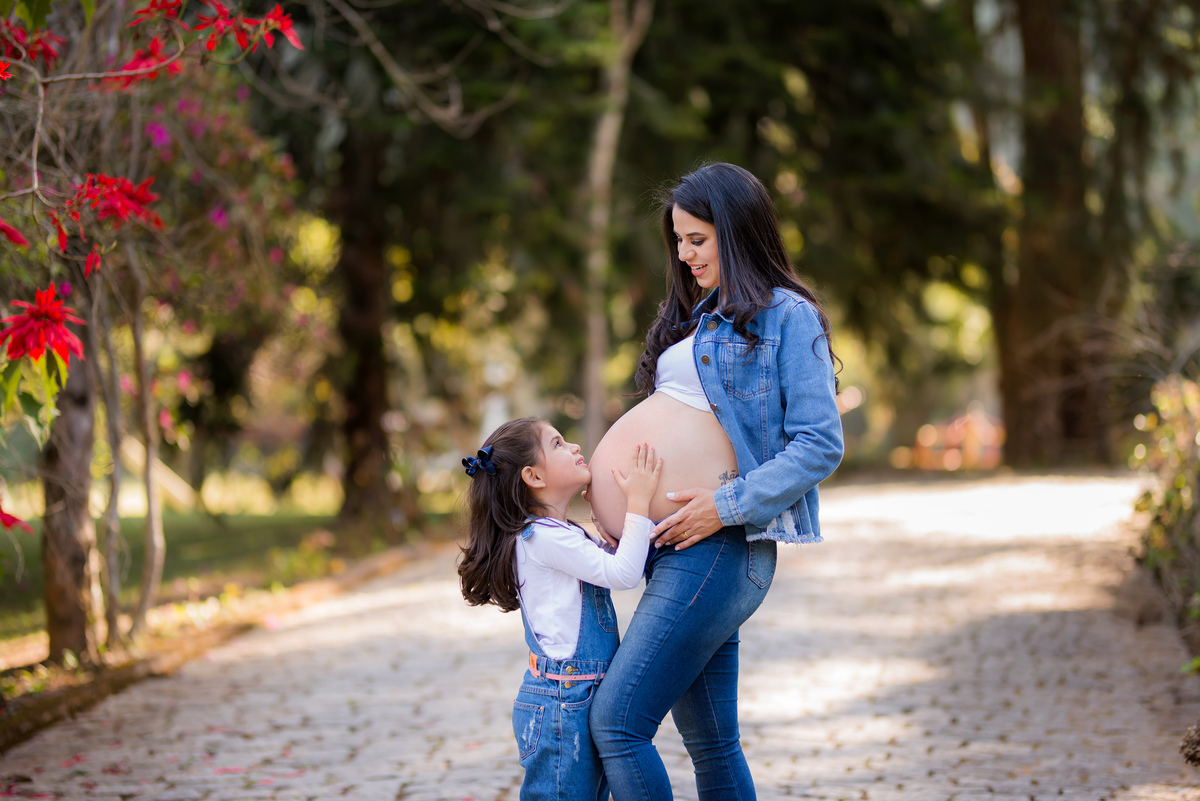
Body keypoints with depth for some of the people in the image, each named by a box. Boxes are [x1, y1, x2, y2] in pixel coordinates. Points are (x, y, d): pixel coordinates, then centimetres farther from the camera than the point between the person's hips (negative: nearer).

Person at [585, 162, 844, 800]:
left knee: (615, 722, -12)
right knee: (710, 742, 11)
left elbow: (820, 446, -13)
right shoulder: (700, 316, 20)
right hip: (677, 550, 8)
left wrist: (726, 506, -18)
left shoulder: (788, 316, -6)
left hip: (719, 549, -8)